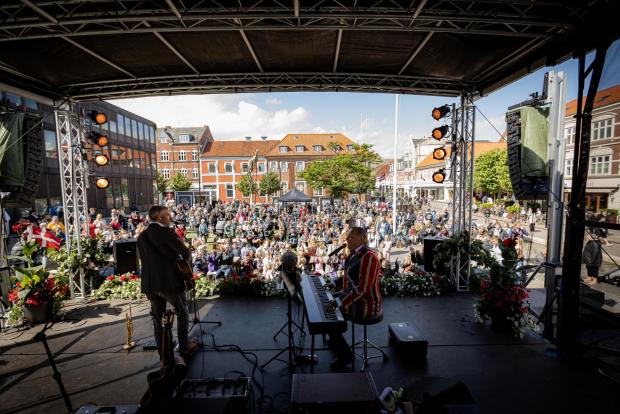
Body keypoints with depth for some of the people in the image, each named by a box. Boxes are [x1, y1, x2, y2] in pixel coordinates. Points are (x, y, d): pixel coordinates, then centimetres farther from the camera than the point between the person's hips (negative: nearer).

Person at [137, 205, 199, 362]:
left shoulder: (142, 236, 7)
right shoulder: (167, 232, -15)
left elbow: (143, 258, 13)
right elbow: (185, 252, -16)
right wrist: (183, 262, 4)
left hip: (150, 283, 6)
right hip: (170, 281, -6)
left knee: (157, 318, 14)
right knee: (182, 314, 12)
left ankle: (163, 354, 23)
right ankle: (184, 348, 22)